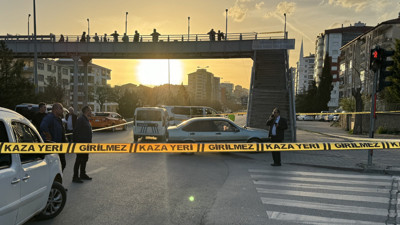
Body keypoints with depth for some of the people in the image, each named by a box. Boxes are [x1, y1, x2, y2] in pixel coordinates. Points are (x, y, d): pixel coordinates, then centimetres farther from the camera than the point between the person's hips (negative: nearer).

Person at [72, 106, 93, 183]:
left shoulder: (86, 120, 15)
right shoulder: (80, 119, -16)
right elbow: (76, 132, -21)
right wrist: (77, 143, -23)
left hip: (86, 144, 10)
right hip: (81, 144, -10)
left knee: (85, 159, 17)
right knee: (79, 160, -3)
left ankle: (83, 174, 29)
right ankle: (75, 177, 5)